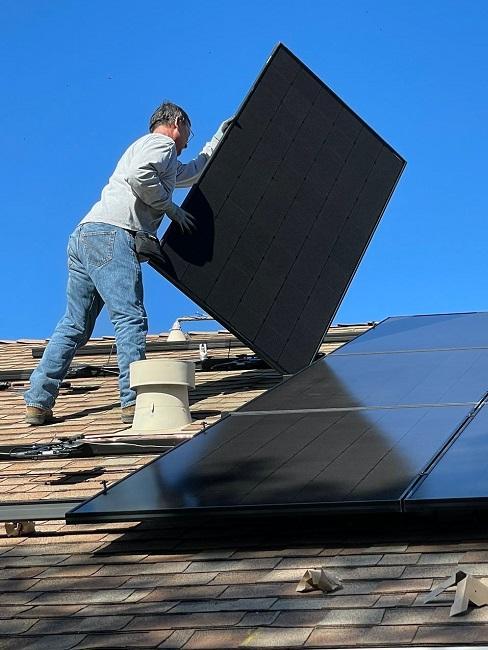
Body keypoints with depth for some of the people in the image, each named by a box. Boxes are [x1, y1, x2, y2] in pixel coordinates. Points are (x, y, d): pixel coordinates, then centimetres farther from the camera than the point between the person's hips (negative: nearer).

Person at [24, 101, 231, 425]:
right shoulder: (161, 143, 6)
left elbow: (193, 172, 55)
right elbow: (140, 175, -16)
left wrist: (217, 141, 58)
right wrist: (171, 207, -5)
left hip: (84, 236, 10)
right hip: (110, 234, -10)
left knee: (75, 325, 7)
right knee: (131, 318, -13)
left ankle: (38, 402, 2)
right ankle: (134, 400, -21)